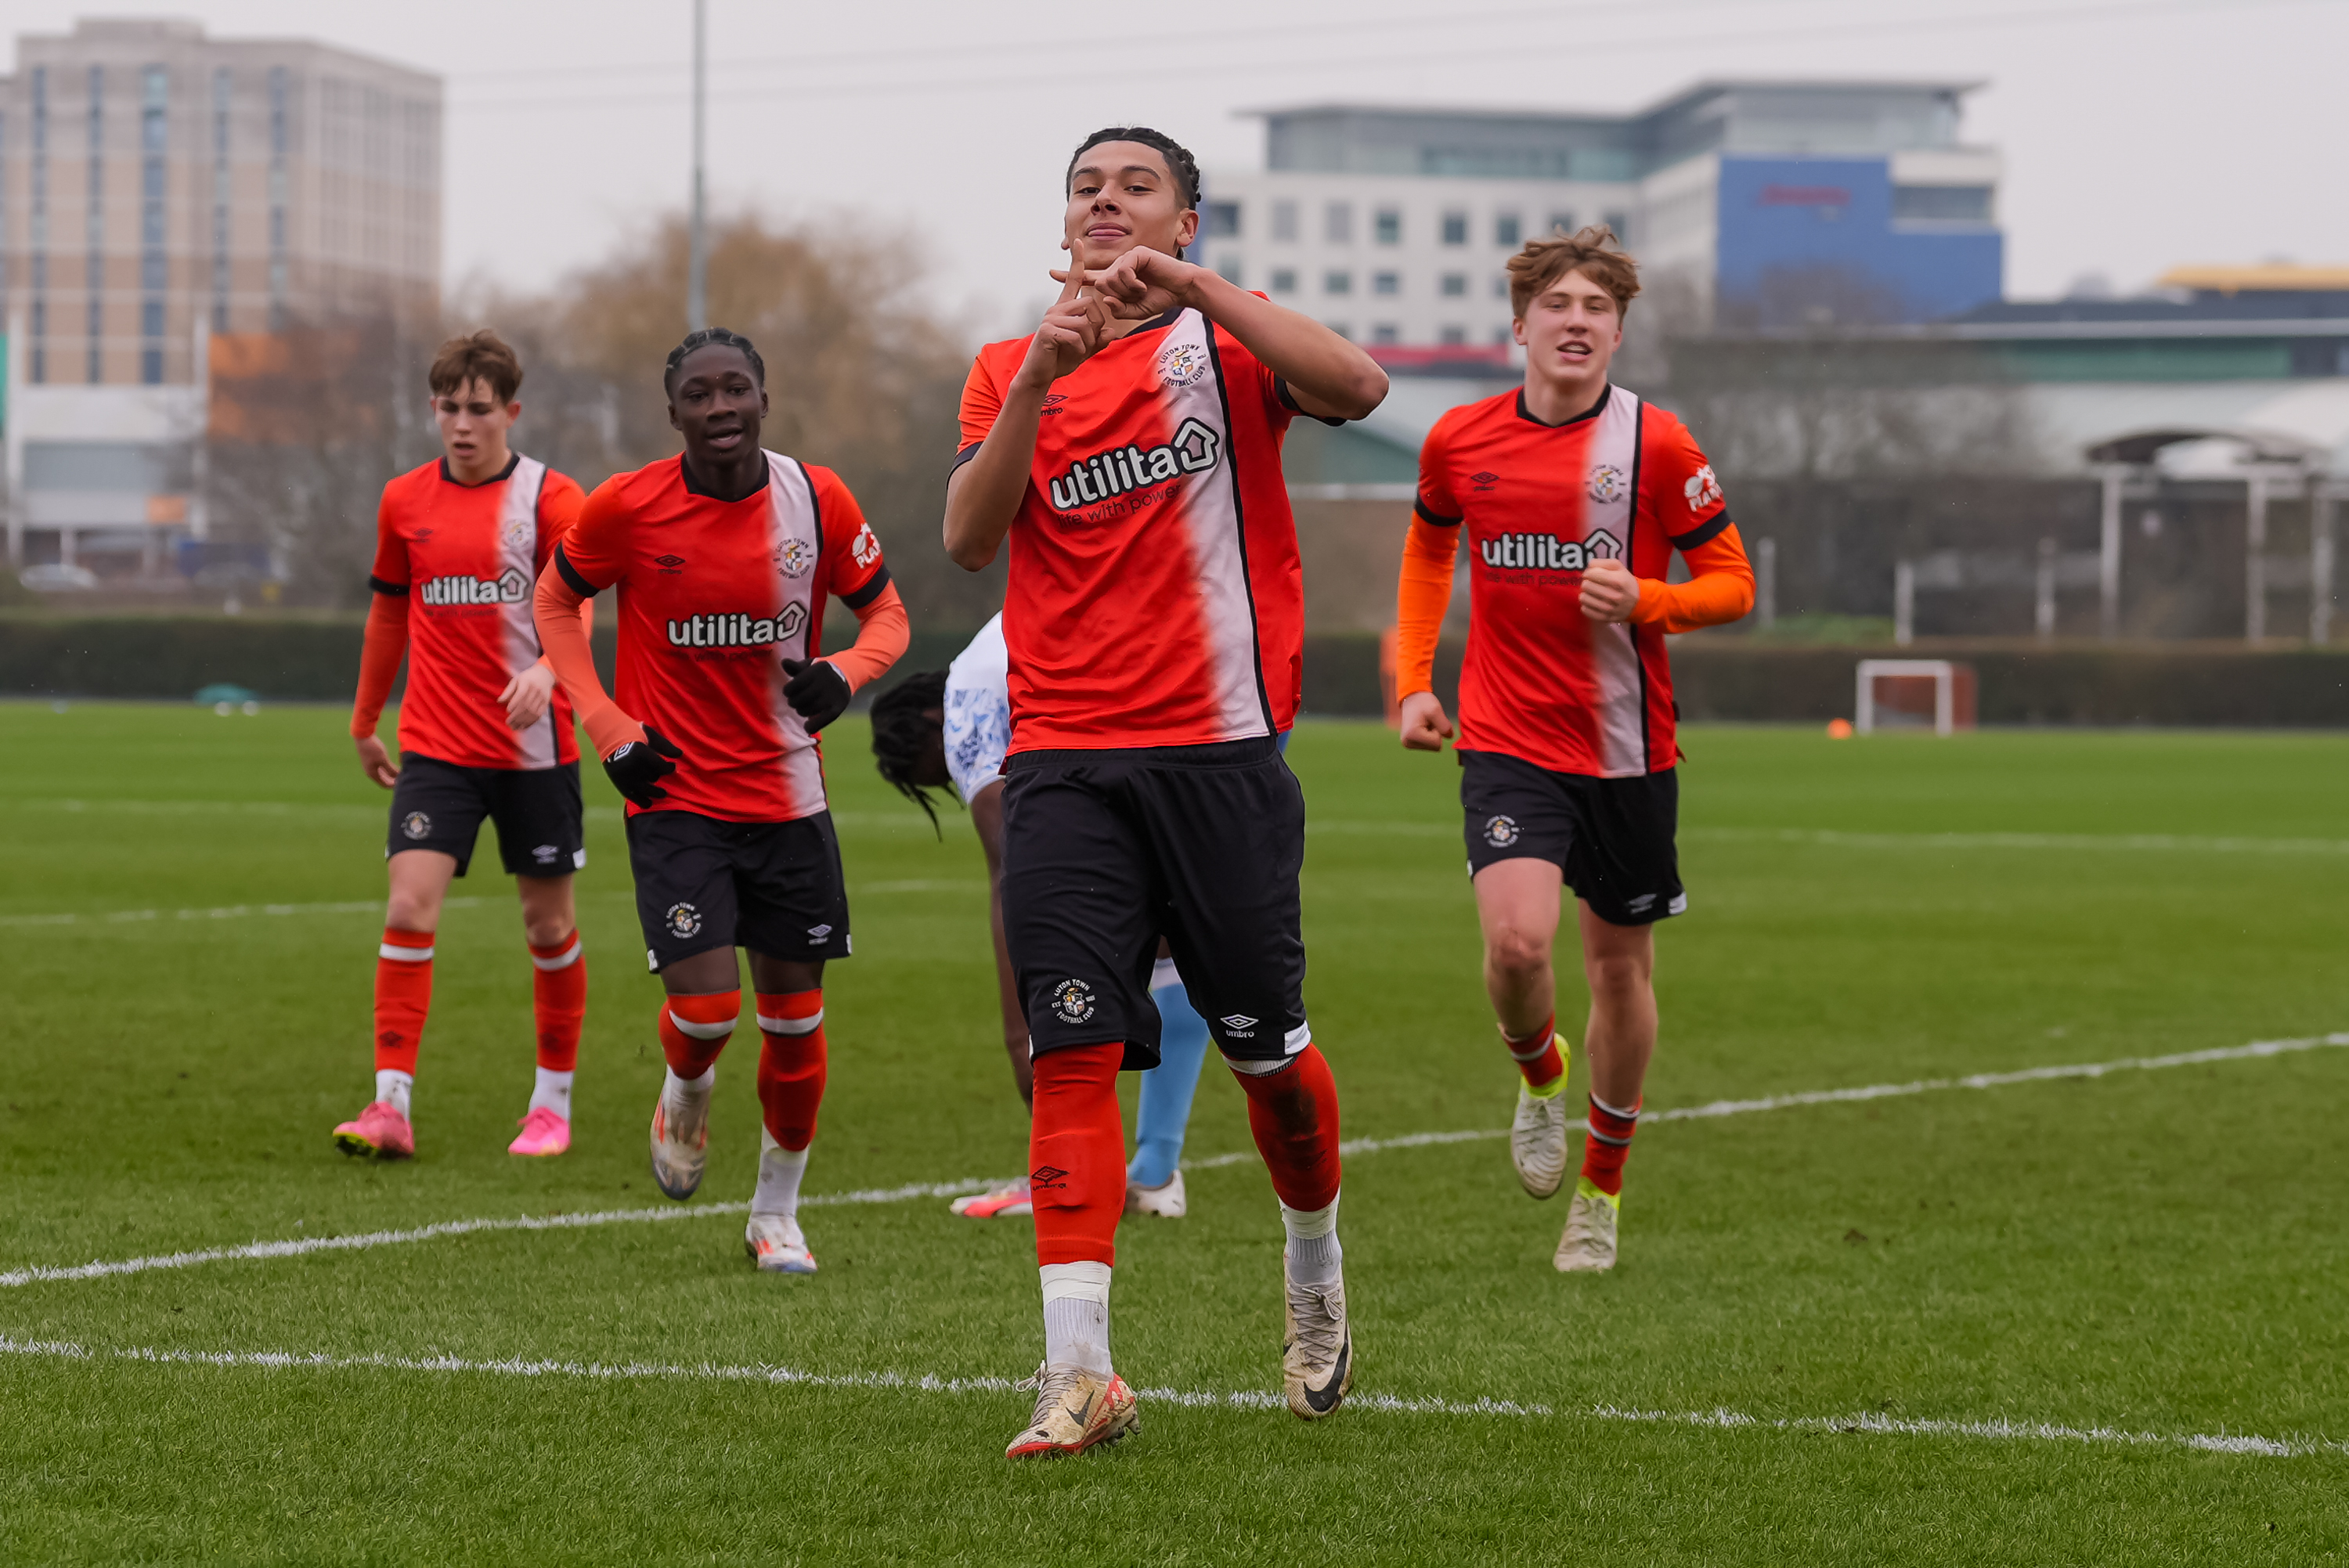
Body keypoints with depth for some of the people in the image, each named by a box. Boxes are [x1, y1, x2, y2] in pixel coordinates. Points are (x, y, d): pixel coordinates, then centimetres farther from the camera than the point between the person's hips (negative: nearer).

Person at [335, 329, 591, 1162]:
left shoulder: (549, 497, -4)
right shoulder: (405, 500, 6)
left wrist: (545, 669, -35)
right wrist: (365, 722, 23)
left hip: (535, 747, -2)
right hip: (435, 744, 2)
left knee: (548, 922, 7)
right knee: (409, 907, -13)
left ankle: (553, 1103, 22)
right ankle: (391, 1105, -15)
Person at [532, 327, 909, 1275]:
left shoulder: (816, 501, -5)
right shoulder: (627, 509, -9)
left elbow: (885, 611, 7)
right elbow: (555, 601, 7)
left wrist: (845, 672, -16)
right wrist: (607, 726, -3)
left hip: (789, 797, 2)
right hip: (675, 797, -2)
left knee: (794, 1018, 6)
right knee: (706, 1007, -16)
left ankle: (777, 1213, 25)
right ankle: (686, 1097, 21)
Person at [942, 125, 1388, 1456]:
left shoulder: (1223, 344, 4)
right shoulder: (1009, 372, 12)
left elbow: (1358, 386, -18)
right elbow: (969, 537, -4)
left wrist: (1189, 285, -23)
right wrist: (1041, 378, -16)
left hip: (1219, 751, -1)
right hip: (1065, 762, 1)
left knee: (1268, 1049, 7)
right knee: (1075, 1050, -9)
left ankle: (1317, 1281, 34)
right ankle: (1080, 1371, -12)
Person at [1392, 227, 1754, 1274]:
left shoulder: (1655, 445, -7)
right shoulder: (1460, 441, 0)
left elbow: (1734, 586, -1)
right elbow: (1429, 548, 20)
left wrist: (1644, 601, -21)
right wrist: (1413, 680, 11)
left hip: (1628, 748, 0)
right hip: (1507, 741, 0)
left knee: (1620, 966, 9)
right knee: (1517, 941, -21)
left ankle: (1602, 1188, 29)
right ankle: (1538, 1077, 15)